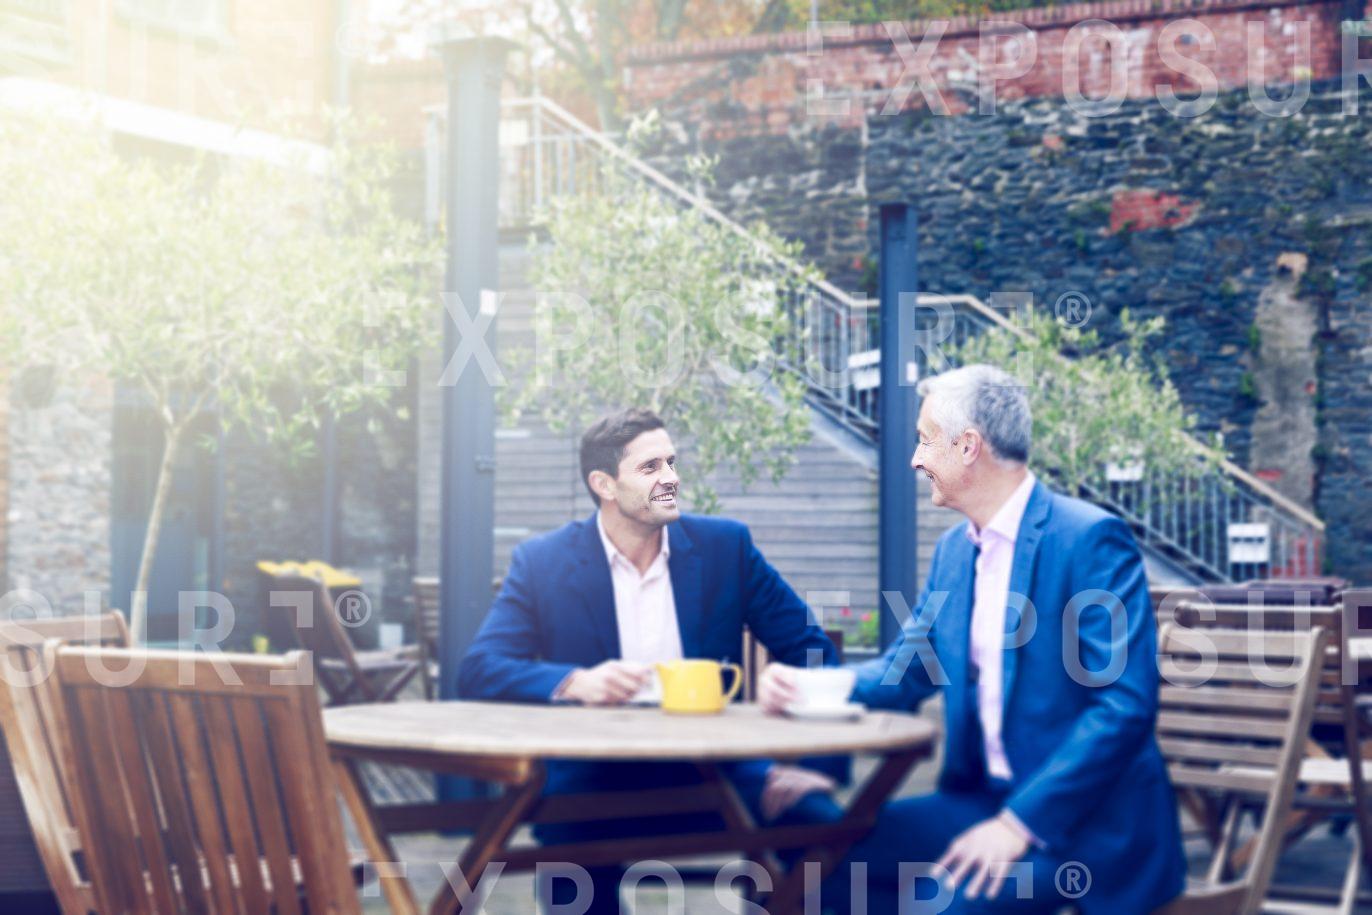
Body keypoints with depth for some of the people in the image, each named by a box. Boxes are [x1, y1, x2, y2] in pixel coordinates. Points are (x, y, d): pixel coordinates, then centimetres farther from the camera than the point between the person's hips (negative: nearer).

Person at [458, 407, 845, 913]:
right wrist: (576, 683, -27)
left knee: (817, 817, -25)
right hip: (596, 781, -2)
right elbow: (477, 670, -8)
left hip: (712, 773, 2)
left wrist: (814, 762, -15)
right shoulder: (542, 562, 1)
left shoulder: (725, 545, 4)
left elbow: (812, 652, 3)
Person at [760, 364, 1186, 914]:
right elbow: (906, 672, 17)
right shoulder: (953, 550, 10)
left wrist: (1022, 822, -24)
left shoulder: (1091, 538, -14)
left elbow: (1126, 704, -20)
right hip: (982, 799, 7)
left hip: (1087, 820, -7)